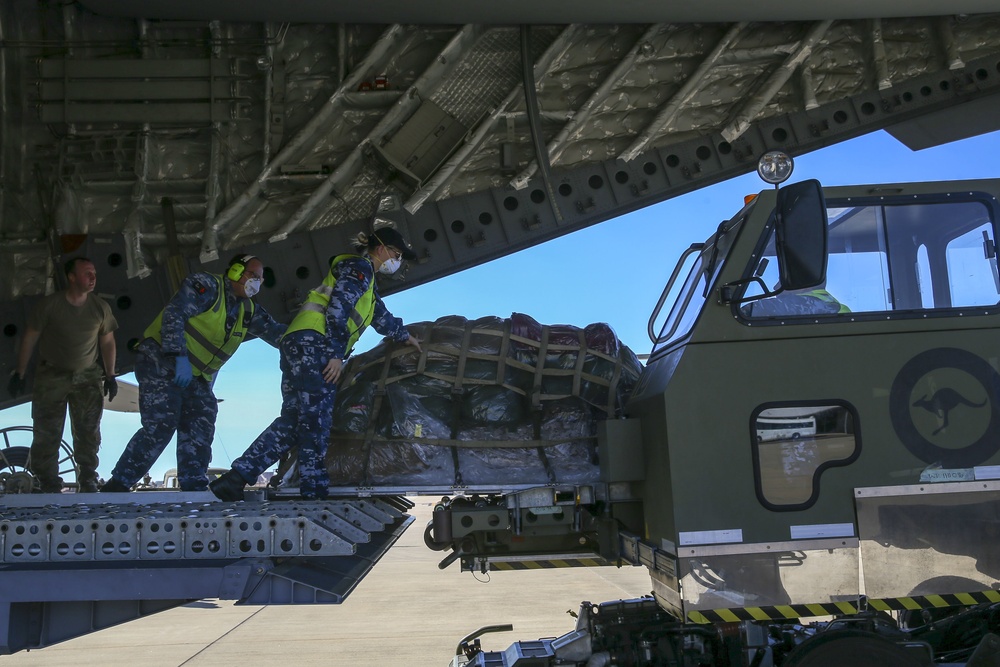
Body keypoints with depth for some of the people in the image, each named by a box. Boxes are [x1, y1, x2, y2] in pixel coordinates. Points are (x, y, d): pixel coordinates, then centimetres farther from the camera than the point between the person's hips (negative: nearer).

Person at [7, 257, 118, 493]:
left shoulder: (100, 307, -1)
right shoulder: (49, 305, -10)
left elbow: (107, 342, 8)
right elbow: (30, 338, -3)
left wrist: (110, 376, 6)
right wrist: (18, 374, -3)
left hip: (88, 376, 2)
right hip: (52, 375, -2)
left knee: (88, 432, 3)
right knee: (46, 433, -2)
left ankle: (88, 483, 13)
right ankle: (48, 486, 6)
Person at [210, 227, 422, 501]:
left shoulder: (367, 281, 33)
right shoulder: (359, 266, 1)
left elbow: (380, 315, 50)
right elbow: (338, 307, -14)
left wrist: (405, 336, 62)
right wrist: (337, 354, -19)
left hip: (300, 345, 10)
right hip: (313, 343, -10)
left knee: (293, 419, -1)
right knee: (315, 420, -13)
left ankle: (235, 478, -8)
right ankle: (314, 492, -15)